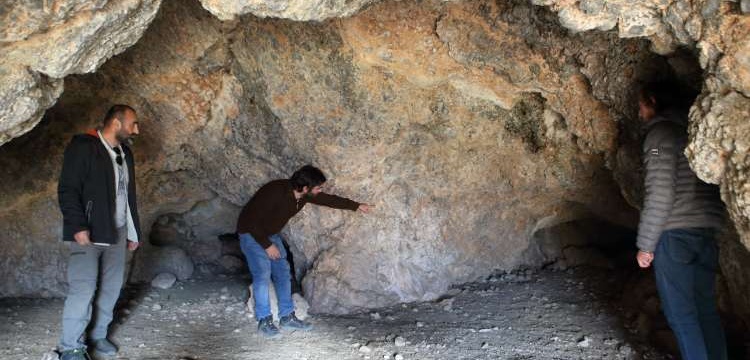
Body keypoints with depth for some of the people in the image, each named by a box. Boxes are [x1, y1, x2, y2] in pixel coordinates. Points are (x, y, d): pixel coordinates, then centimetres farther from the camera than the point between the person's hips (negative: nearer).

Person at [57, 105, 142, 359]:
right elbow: (67, 190, -13)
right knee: (83, 288, -11)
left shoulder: (124, 153, 15)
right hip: (88, 233, -7)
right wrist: (78, 227, -20)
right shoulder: (83, 147, -8)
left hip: (117, 232, 7)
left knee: (112, 286, 8)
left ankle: (98, 335, 20)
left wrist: (133, 232, 18)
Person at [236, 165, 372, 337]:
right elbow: (252, 221, -29)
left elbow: (329, 199, 6)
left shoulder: (305, 195, -12)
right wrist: (267, 245, -24)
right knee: (262, 274, -15)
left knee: (283, 274, 3)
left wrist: (357, 206, 12)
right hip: (252, 234, -7)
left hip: (271, 234, 7)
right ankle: (264, 321, -6)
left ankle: (287, 317, 11)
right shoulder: (274, 192, -35)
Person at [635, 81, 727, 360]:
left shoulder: (661, 132, -7)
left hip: (674, 233, -8)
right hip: (707, 232, 8)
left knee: (681, 313, -2)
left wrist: (646, 244, -10)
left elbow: (660, 193, -15)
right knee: (705, 308, 13)